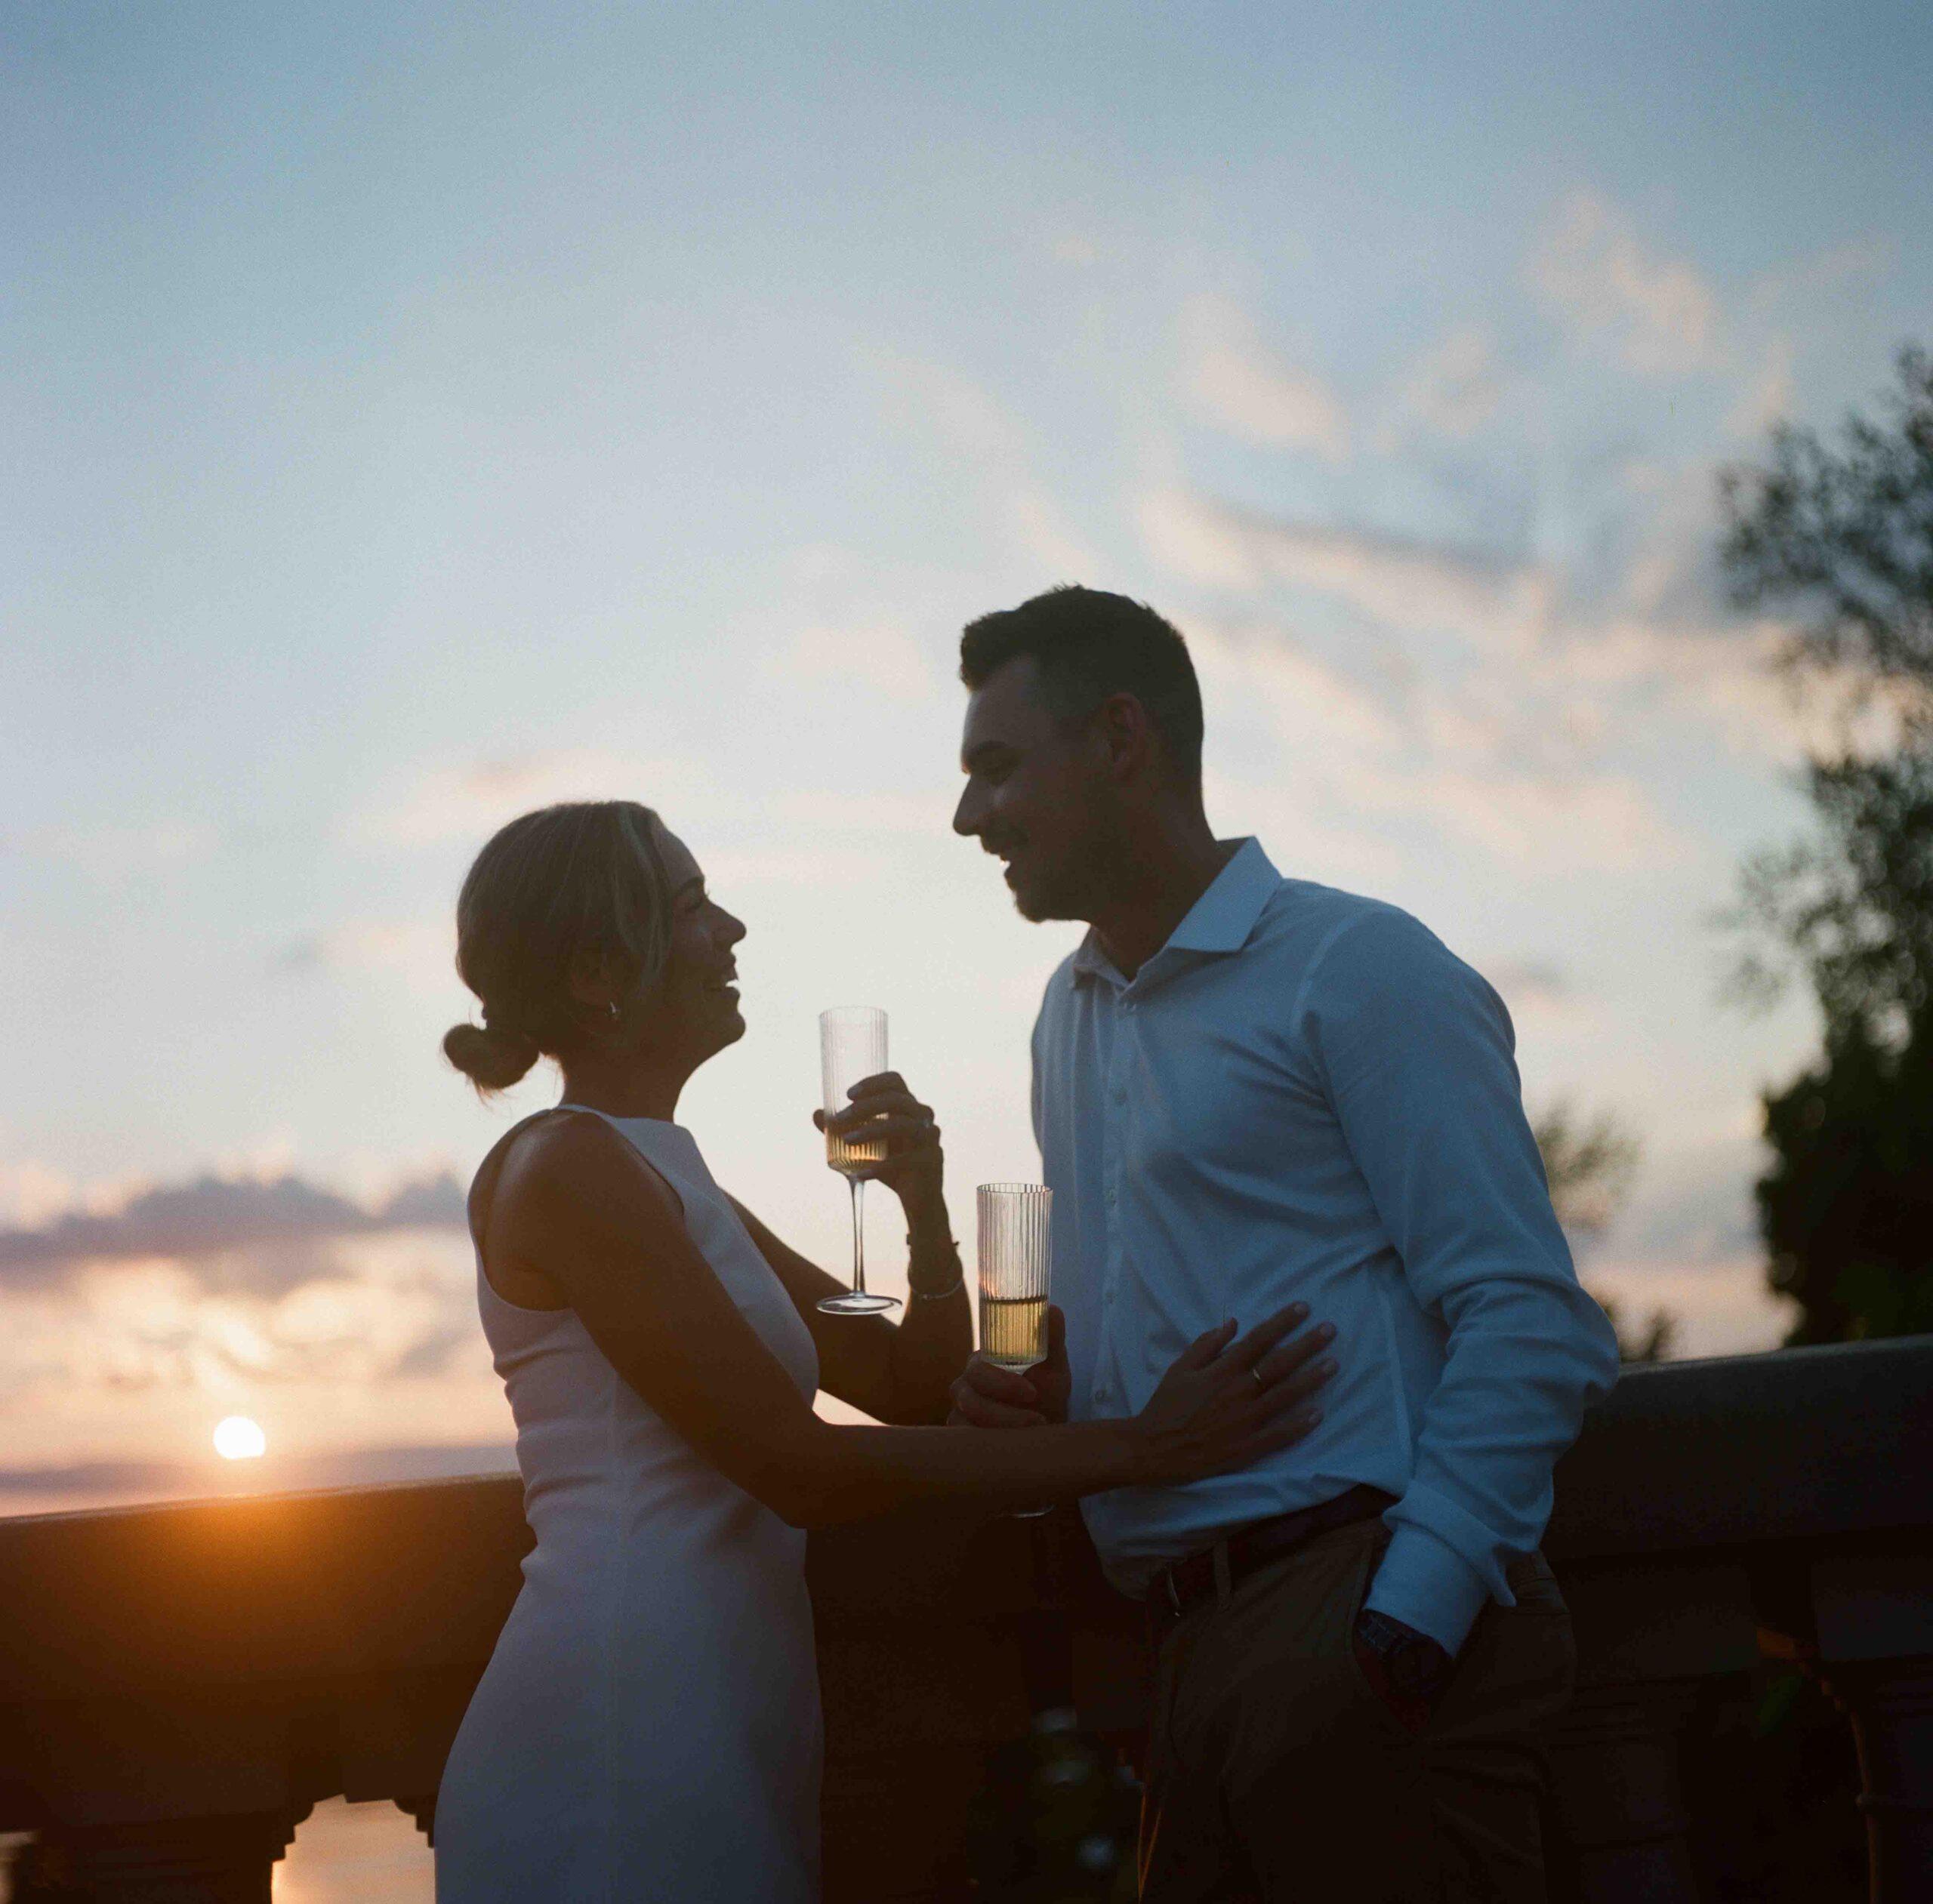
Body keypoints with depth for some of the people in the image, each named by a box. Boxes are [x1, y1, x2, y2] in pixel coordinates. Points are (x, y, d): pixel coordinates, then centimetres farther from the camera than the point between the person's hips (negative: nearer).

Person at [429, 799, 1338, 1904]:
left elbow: (917, 1389, 18)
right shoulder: (567, 1166, -10)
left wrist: (926, 1207, -1)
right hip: (617, 1726, -9)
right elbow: (795, 1466, -17)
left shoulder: (667, 1183, 18)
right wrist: (1143, 1448, -17)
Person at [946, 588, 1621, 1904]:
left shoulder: (1356, 968, -5)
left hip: (1361, 1615, -7)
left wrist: (1408, 1617, -19)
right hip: (1199, 1648, 8)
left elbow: (1532, 1325, -11)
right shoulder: (1070, 1022, 20)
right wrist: (1035, 1392, 9)